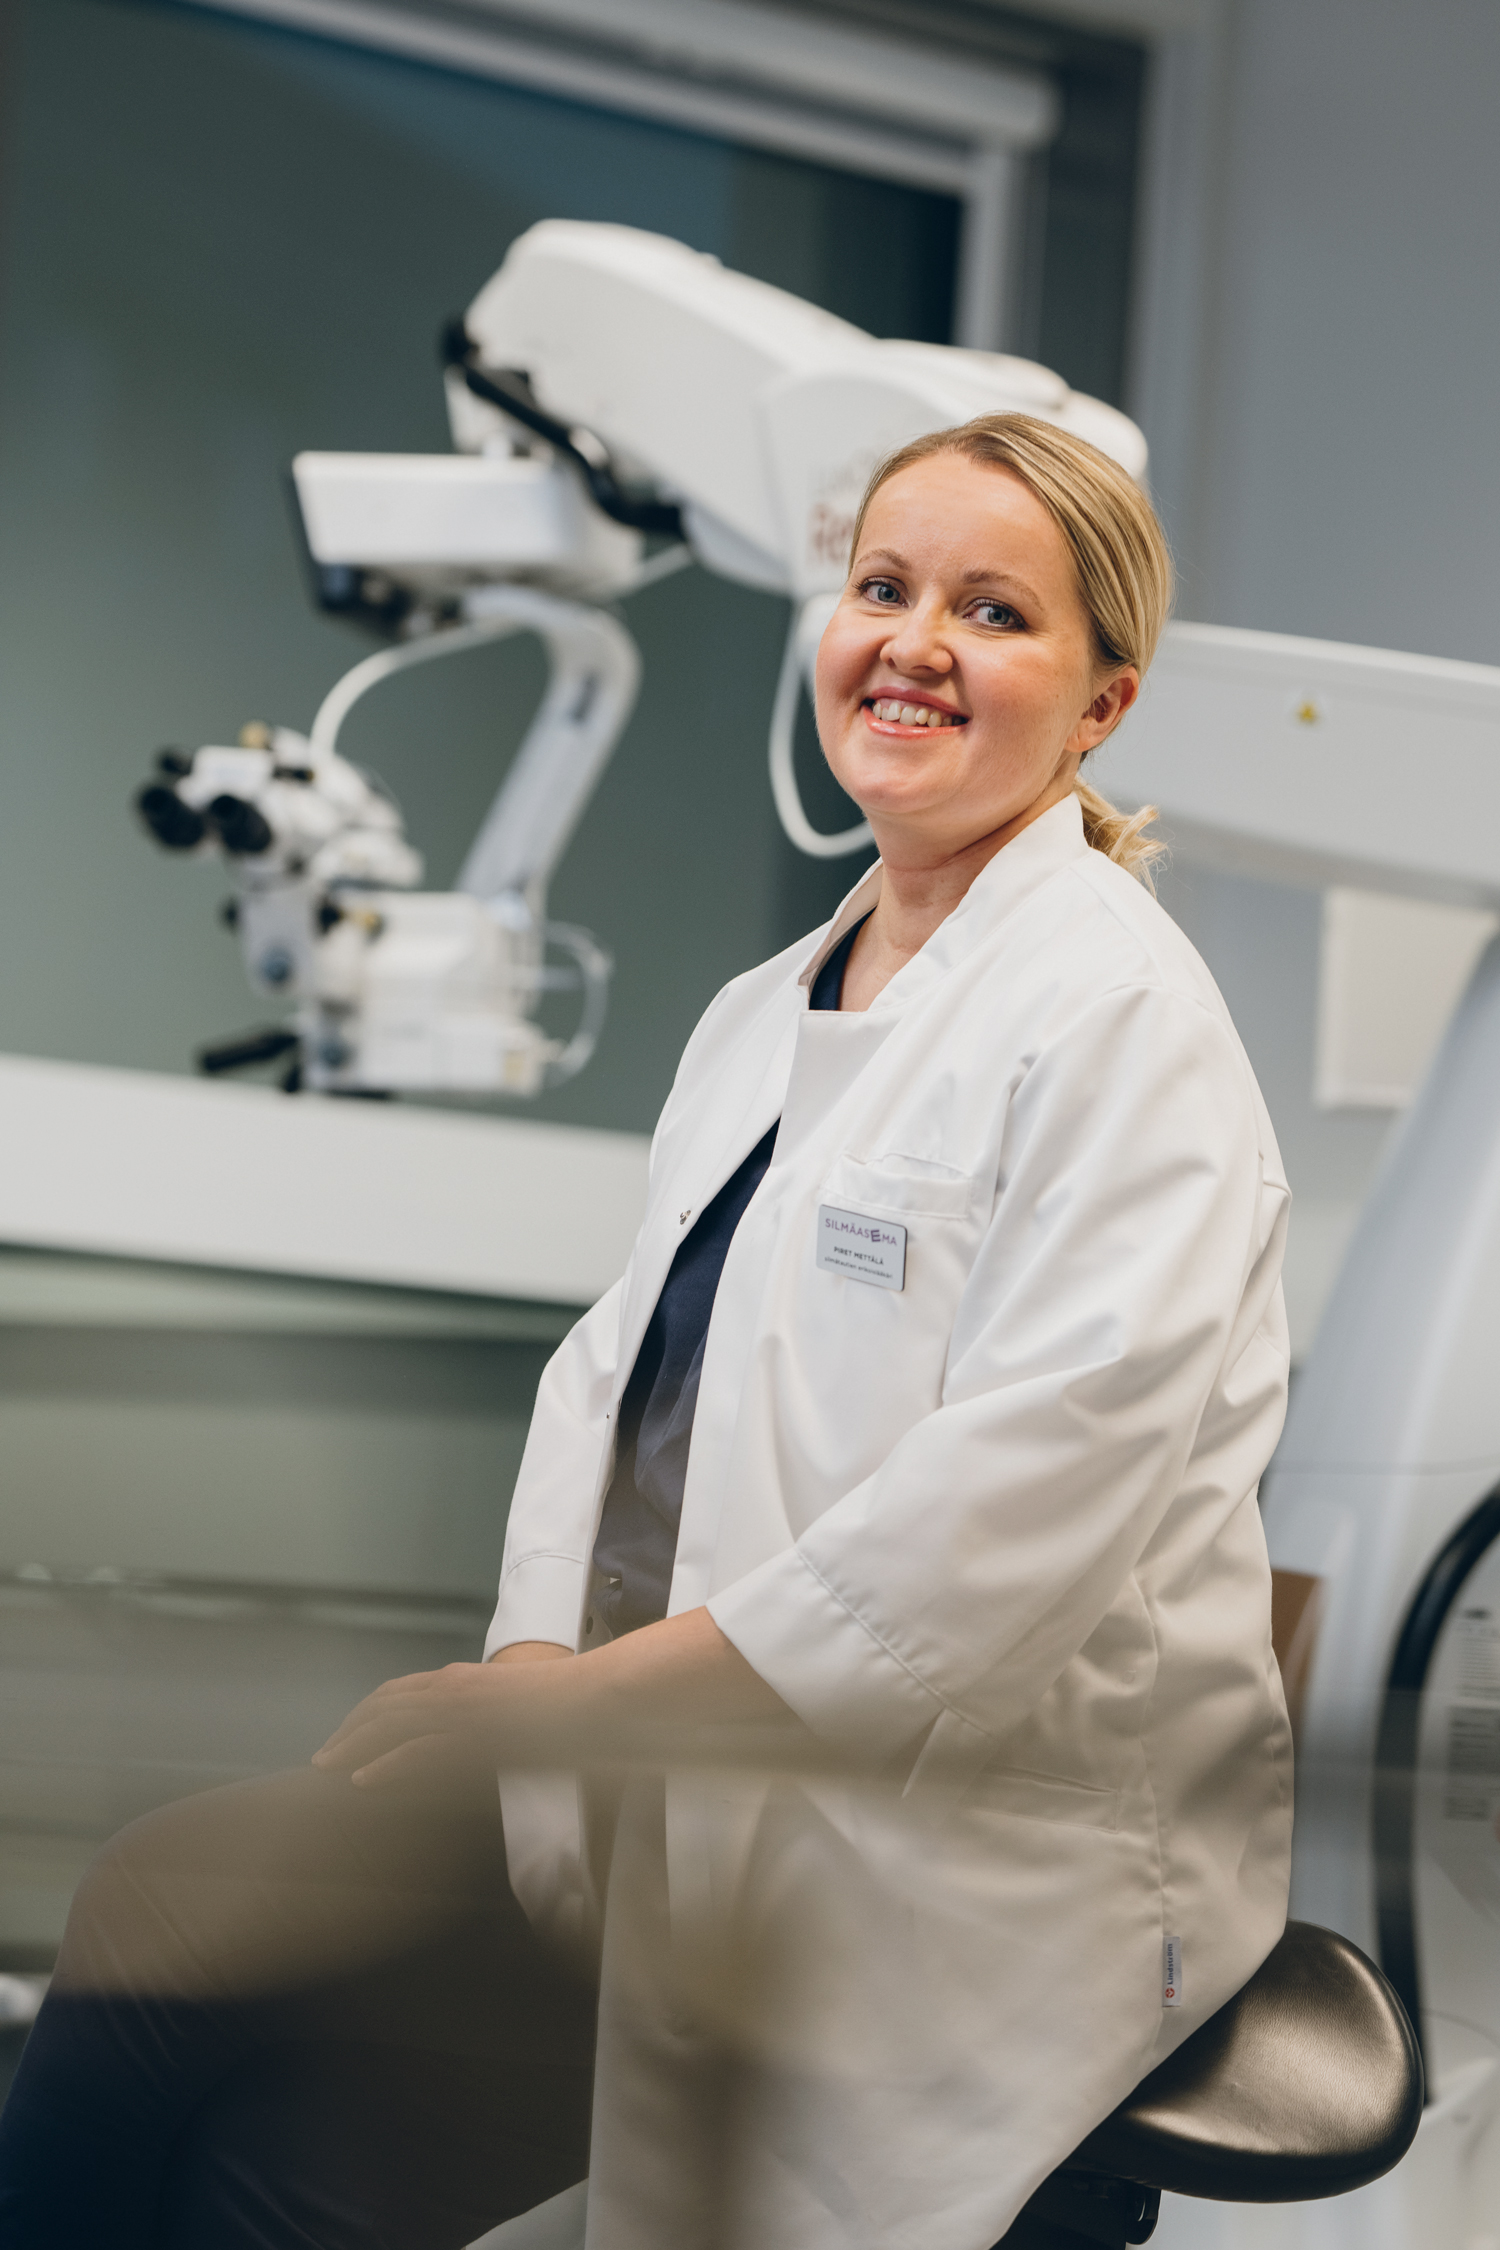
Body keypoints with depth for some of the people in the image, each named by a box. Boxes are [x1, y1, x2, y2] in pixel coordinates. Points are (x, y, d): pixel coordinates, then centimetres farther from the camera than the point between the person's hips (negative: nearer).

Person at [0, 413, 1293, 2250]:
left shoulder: (1121, 1017, -11)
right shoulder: (764, 1013, 17)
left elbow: (1021, 1500, -21)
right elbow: (621, 1359, 13)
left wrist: (561, 1703, -19)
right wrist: (535, 1655, -8)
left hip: (961, 1862, -7)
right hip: (682, 1783, 8)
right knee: (153, 1909, -10)